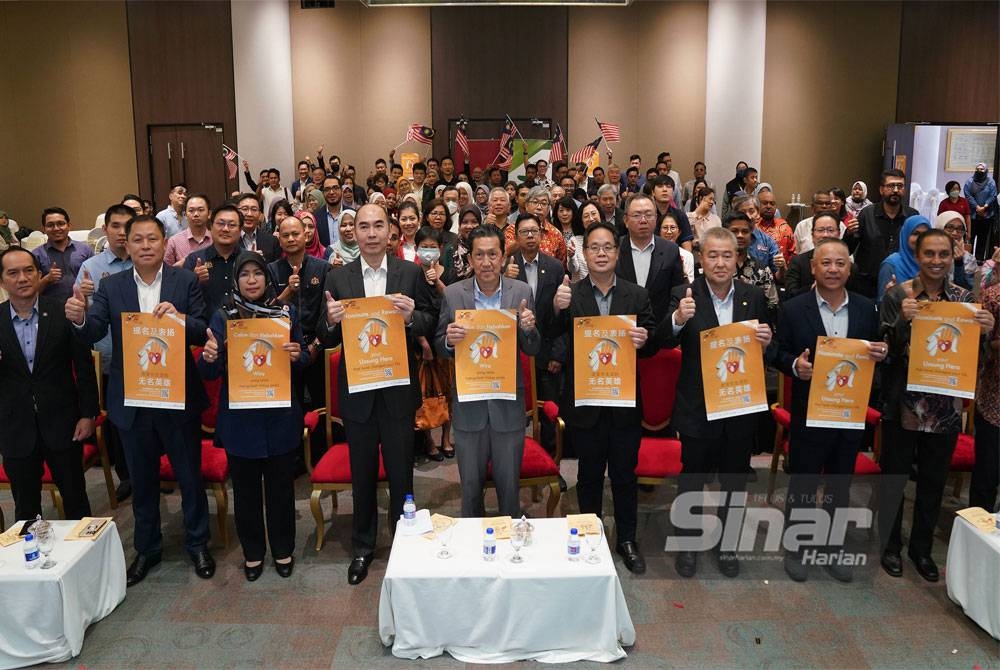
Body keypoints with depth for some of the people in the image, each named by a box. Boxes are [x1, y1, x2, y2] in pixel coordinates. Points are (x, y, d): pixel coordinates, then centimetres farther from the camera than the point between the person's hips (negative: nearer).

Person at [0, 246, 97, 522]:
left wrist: (88, 414, -4)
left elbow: (84, 366, -2)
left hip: (61, 424, -1)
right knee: (25, 507, 13)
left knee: (75, 498, 11)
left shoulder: (64, 313, -5)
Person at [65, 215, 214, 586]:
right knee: (142, 480, 17)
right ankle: (147, 548, 35)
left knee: (190, 475, 11)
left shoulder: (185, 281, -4)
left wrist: (179, 318, -29)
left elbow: (202, 333, -9)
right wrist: (79, 319, -32)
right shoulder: (111, 286, 1)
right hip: (131, 400, 2)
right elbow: (93, 333, -10)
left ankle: (197, 544, 30)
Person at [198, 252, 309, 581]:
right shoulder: (223, 317, -1)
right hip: (239, 418, 0)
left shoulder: (288, 313, 1)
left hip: (280, 415, 0)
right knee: (245, 487, 11)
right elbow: (209, 373, -2)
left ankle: (283, 549, 30)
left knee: (281, 485, 11)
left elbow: (303, 362, 6)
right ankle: (252, 552, 30)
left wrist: (297, 354, -17)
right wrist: (208, 357, -24)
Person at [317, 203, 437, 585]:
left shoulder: (411, 274, -2)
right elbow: (327, 340, 1)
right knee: (362, 475, 15)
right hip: (357, 392, 1)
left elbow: (431, 323, -1)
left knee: (401, 472, 9)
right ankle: (363, 546, 31)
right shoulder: (338, 279, 1)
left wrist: (412, 317, -22)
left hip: (398, 390, -1)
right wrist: (331, 321, -20)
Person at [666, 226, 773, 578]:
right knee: (692, 479, 12)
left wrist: (766, 344, -18)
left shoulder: (754, 296, 0)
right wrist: (678, 319, -42)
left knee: (735, 480, 18)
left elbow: (768, 352, 6)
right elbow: (664, 341, -21)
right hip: (697, 408, -3)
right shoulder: (684, 295, -9)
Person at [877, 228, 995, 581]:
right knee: (894, 478, 8)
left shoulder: (964, 298, 2)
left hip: (946, 408, 3)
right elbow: (885, 348, -11)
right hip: (902, 405, -3)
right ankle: (891, 544, 26)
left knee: (934, 482, 15)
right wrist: (903, 320, -28)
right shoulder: (897, 294, -7)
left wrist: (986, 331, -16)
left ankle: (922, 546, 32)